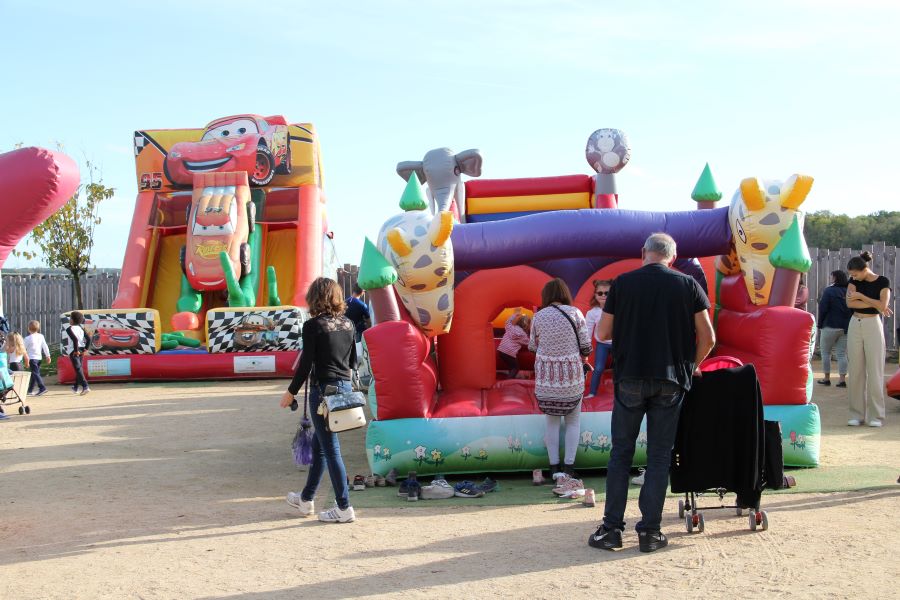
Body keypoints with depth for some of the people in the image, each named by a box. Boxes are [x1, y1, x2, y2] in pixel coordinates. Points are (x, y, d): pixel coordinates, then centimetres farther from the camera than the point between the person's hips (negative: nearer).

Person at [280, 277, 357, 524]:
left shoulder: (313, 326, -13)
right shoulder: (348, 324, 6)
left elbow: (305, 364, -12)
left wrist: (291, 392, -2)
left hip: (323, 390, -7)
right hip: (345, 388, 7)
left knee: (330, 449, -1)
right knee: (319, 444, 19)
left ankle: (344, 508, 2)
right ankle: (306, 499, 32)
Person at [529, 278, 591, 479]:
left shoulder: (538, 316, -1)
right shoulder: (574, 313, -6)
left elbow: (532, 346, 7)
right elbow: (586, 346, -6)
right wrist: (583, 357, 16)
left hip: (545, 375, 2)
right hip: (571, 375, -2)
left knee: (552, 421, 13)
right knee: (573, 421, 12)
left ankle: (554, 467, 11)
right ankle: (569, 466, 7)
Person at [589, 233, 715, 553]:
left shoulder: (623, 283, -1)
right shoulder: (687, 285, 1)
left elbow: (602, 333, 3)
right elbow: (708, 337, 0)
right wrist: (691, 366, 17)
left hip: (630, 379, 0)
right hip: (671, 380, 0)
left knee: (621, 452, 9)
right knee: (659, 455, 7)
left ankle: (611, 528, 8)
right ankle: (650, 531, 8)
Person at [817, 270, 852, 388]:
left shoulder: (829, 291, -10)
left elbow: (823, 309, -12)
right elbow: (853, 310, 8)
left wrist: (820, 325, -2)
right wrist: (848, 324, 12)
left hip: (831, 326, -5)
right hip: (846, 328, 5)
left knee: (826, 352, 9)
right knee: (842, 354, 7)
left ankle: (826, 378, 10)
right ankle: (842, 379, 1)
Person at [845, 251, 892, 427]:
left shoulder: (882, 281, -4)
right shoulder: (854, 281, 5)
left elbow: (883, 306, -15)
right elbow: (850, 303, -10)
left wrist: (861, 296, -10)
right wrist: (874, 304, -13)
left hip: (873, 326, -3)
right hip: (855, 326, 3)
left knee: (875, 371, -3)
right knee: (856, 371, 3)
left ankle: (875, 416, 2)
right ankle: (856, 414, 8)